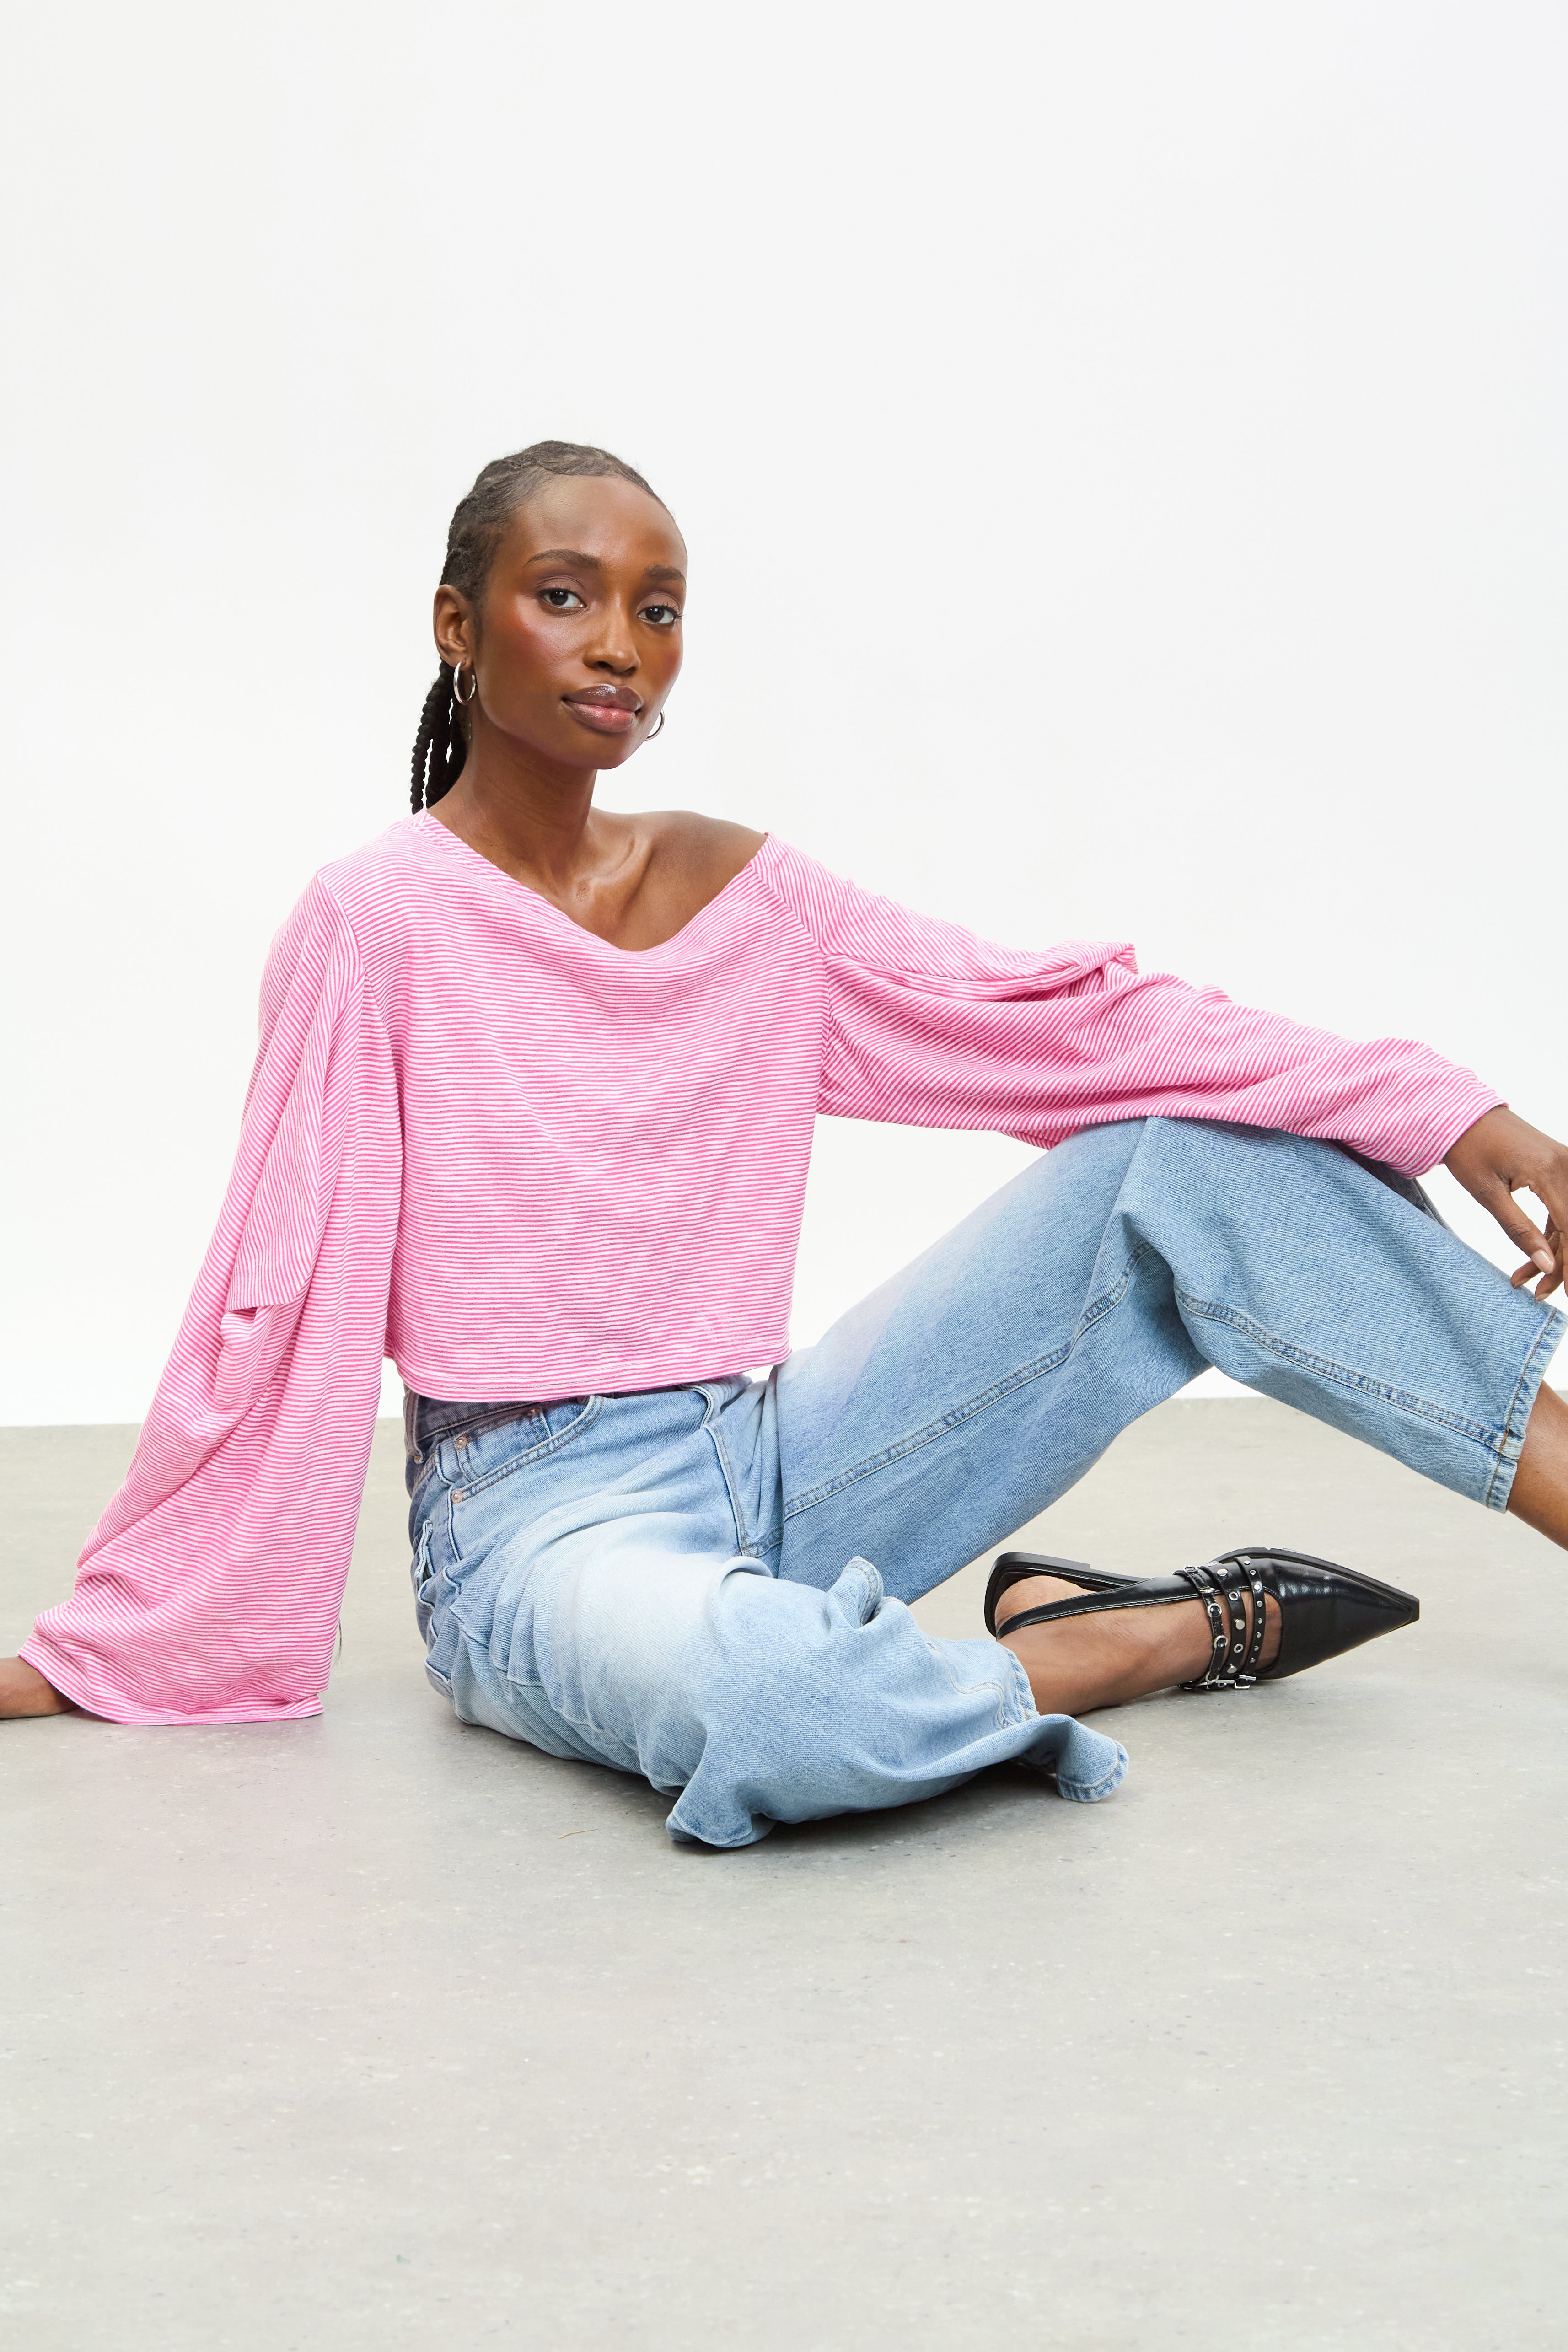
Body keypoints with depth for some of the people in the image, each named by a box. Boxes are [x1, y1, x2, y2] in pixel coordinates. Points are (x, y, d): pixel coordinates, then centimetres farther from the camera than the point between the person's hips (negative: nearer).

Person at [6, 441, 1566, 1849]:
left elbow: (1072, 1020, 1)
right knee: (764, 1692, -41)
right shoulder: (382, 919, -8)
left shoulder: (745, 891, 6)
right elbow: (280, 1300, -6)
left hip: (769, 1466, 5)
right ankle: (1187, 1632, -14)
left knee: (1187, 1163, -6)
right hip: (540, 1519, -5)